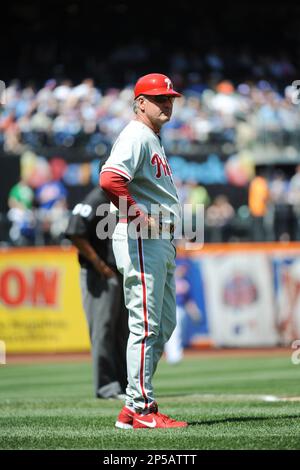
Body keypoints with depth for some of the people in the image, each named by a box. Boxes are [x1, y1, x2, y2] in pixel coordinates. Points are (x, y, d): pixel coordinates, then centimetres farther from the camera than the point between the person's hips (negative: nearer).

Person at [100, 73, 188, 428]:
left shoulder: (153, 139, 21)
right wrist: (141, 217, -21)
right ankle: (140, 409, -5)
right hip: (140, 240, -11)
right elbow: (110, 179, -28)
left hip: (161, 240, 11)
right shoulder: (136, 136, -11)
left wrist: (169, 220, 14)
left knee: (164, 324, 13)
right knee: (146, 325, -9)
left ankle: (134, 406, 17)